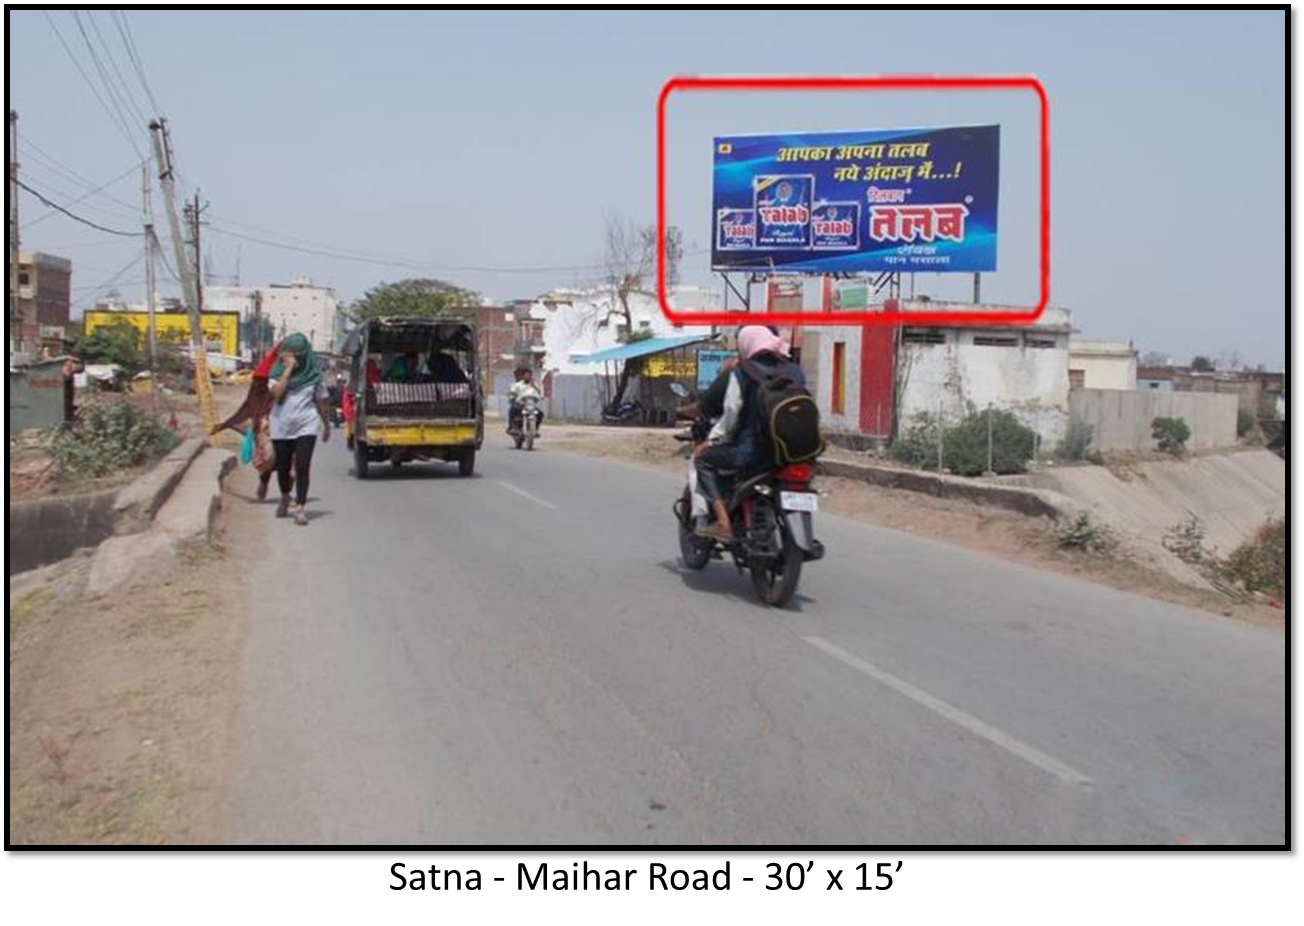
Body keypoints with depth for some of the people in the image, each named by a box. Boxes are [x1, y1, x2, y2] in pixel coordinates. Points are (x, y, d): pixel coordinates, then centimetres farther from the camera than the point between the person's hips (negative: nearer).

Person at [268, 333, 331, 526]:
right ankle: (285, 498, 39)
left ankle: (300, 508, -11)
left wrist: (327, 425, 15)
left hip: (306, 427, -1)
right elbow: (276, 392, -18)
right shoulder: (278, 373, 2)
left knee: (302, 467, -12)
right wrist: (288, 369, -16)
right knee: (283, 467, 12)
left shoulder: (313, 374, 3)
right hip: (281, 428, 2)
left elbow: (321, 402, 10)